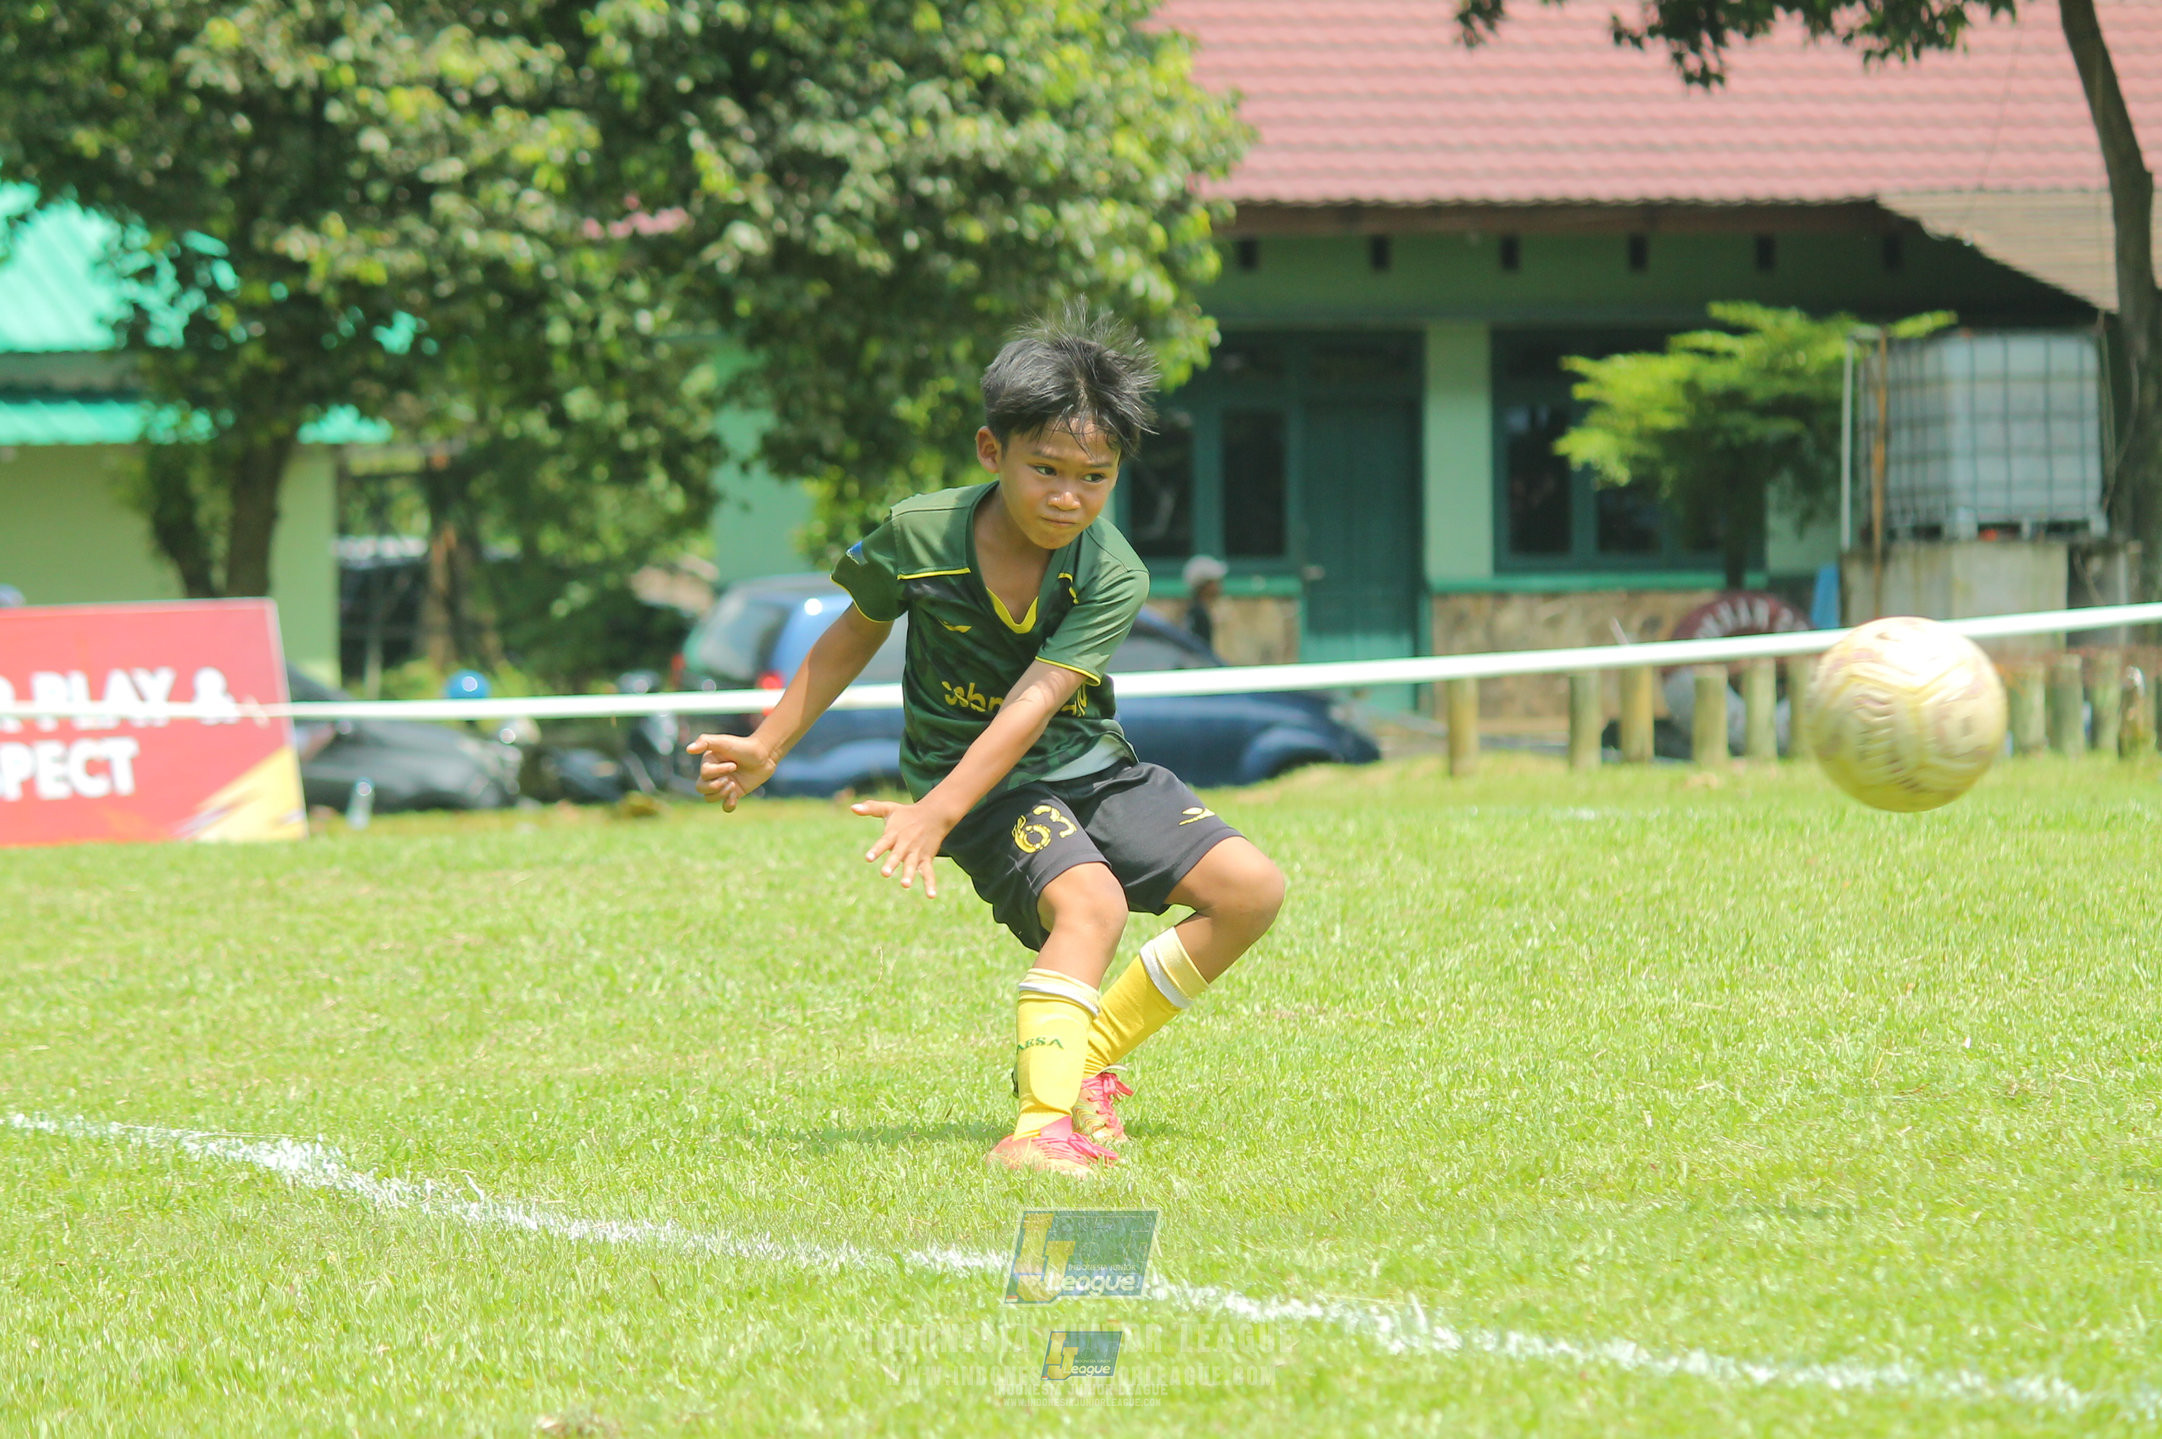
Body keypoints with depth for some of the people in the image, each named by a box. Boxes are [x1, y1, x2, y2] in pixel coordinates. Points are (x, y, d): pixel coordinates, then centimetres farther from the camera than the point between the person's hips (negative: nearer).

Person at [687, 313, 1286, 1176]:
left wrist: (936, 813, -40)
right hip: (981, 786, -3)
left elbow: (1032, 703, -28)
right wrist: (767, 748, 9)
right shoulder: (919, 536, -16)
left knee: (1251, 889, -9)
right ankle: (1040, 1125, -44)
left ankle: (1084, 1056, 2)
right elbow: (856, 634, 5)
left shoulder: (1112, 577, -18)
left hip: (1088, 767, 4)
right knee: (1090, 900, -30)